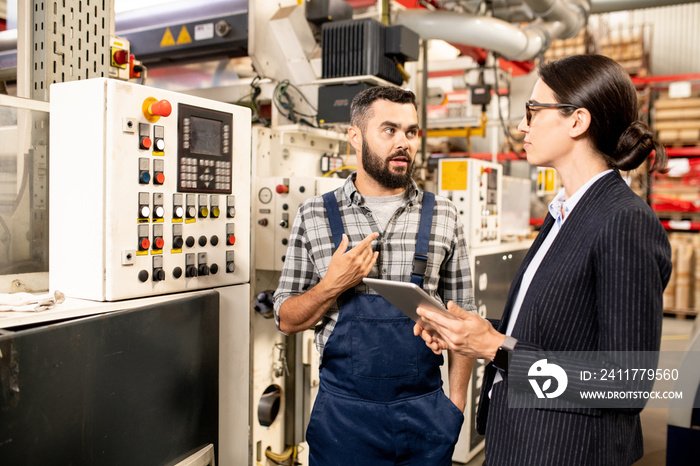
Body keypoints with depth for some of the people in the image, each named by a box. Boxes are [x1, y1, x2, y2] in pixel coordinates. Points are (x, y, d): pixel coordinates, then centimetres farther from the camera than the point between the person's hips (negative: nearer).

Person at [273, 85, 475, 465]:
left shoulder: (443, 217, 1)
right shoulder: (314, 216, -2)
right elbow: (286, 320, 1)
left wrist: (456, 402, -1)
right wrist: (333, 285, -15)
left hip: (425, 411, 1)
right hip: (342, 410, -1)